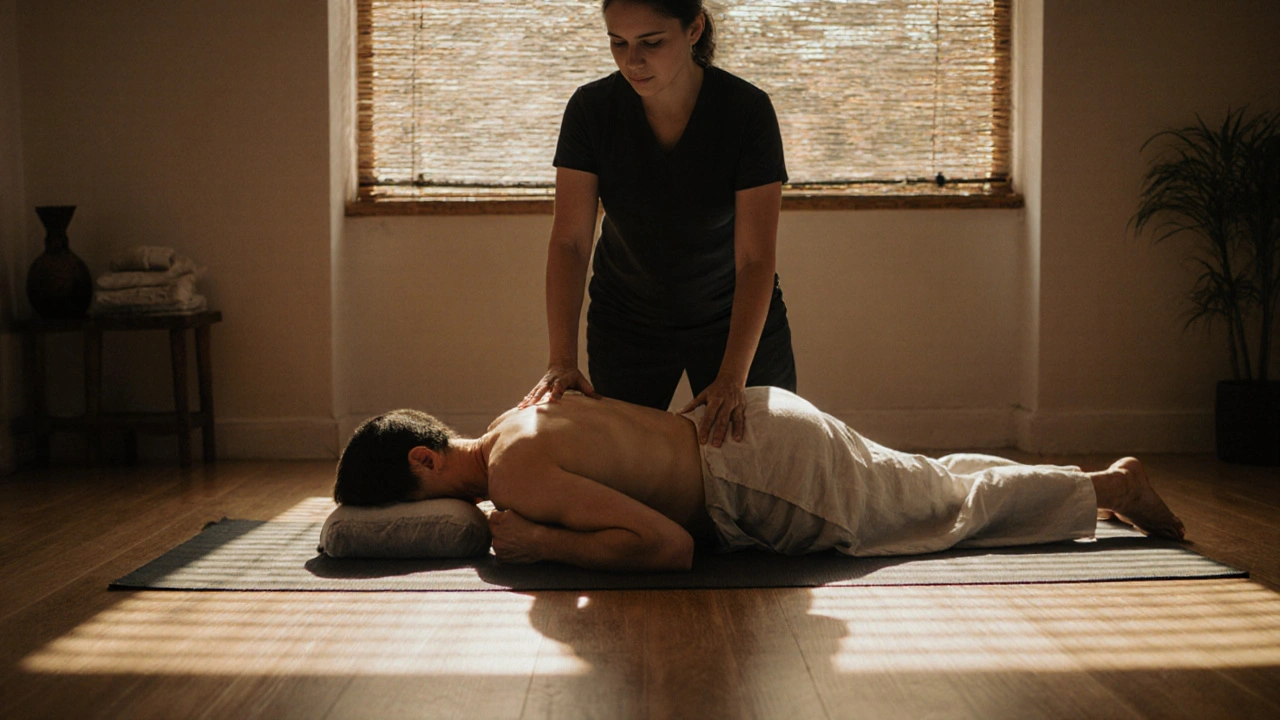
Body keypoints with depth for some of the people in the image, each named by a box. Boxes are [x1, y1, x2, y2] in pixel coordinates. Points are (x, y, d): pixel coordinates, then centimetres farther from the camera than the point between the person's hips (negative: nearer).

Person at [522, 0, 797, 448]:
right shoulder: (591, 109, -16)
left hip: (736, 318, -1)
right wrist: (562, 359, -28)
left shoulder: (747, 110, -22)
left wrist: (732, 378, -32)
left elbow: (755, 259, -23)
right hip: (626, 322, 2)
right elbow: (570, 243, -17)